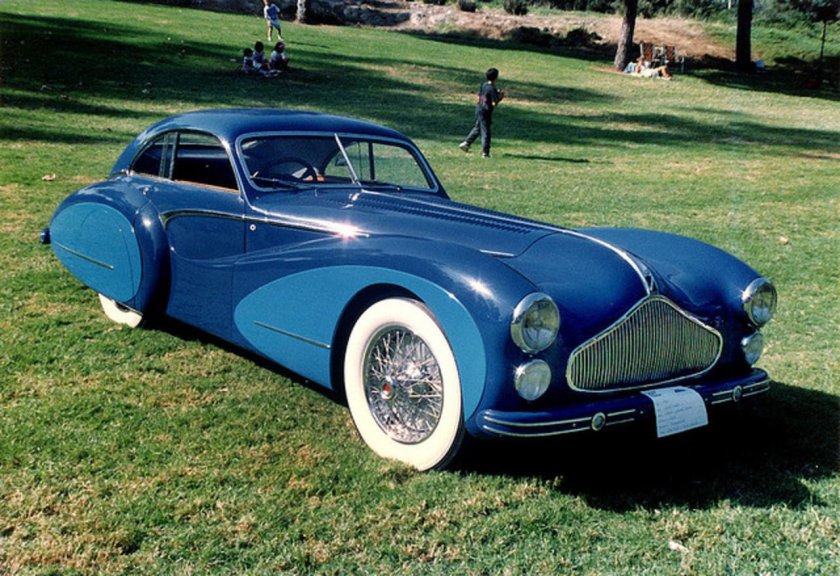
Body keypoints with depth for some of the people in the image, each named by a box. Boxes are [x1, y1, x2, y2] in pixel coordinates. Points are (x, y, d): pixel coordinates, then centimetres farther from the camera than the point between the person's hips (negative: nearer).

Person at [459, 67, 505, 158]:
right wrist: (501, 97, -4)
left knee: (477, 128, 24)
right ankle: (485, 152, 6)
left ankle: (466, 143, 25)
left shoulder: (483, 85, 5)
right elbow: (494, 103, -20)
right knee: (485, 131, 0)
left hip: (479, 109, 8)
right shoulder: (492, 89, -18)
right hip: (485, 112, -8)